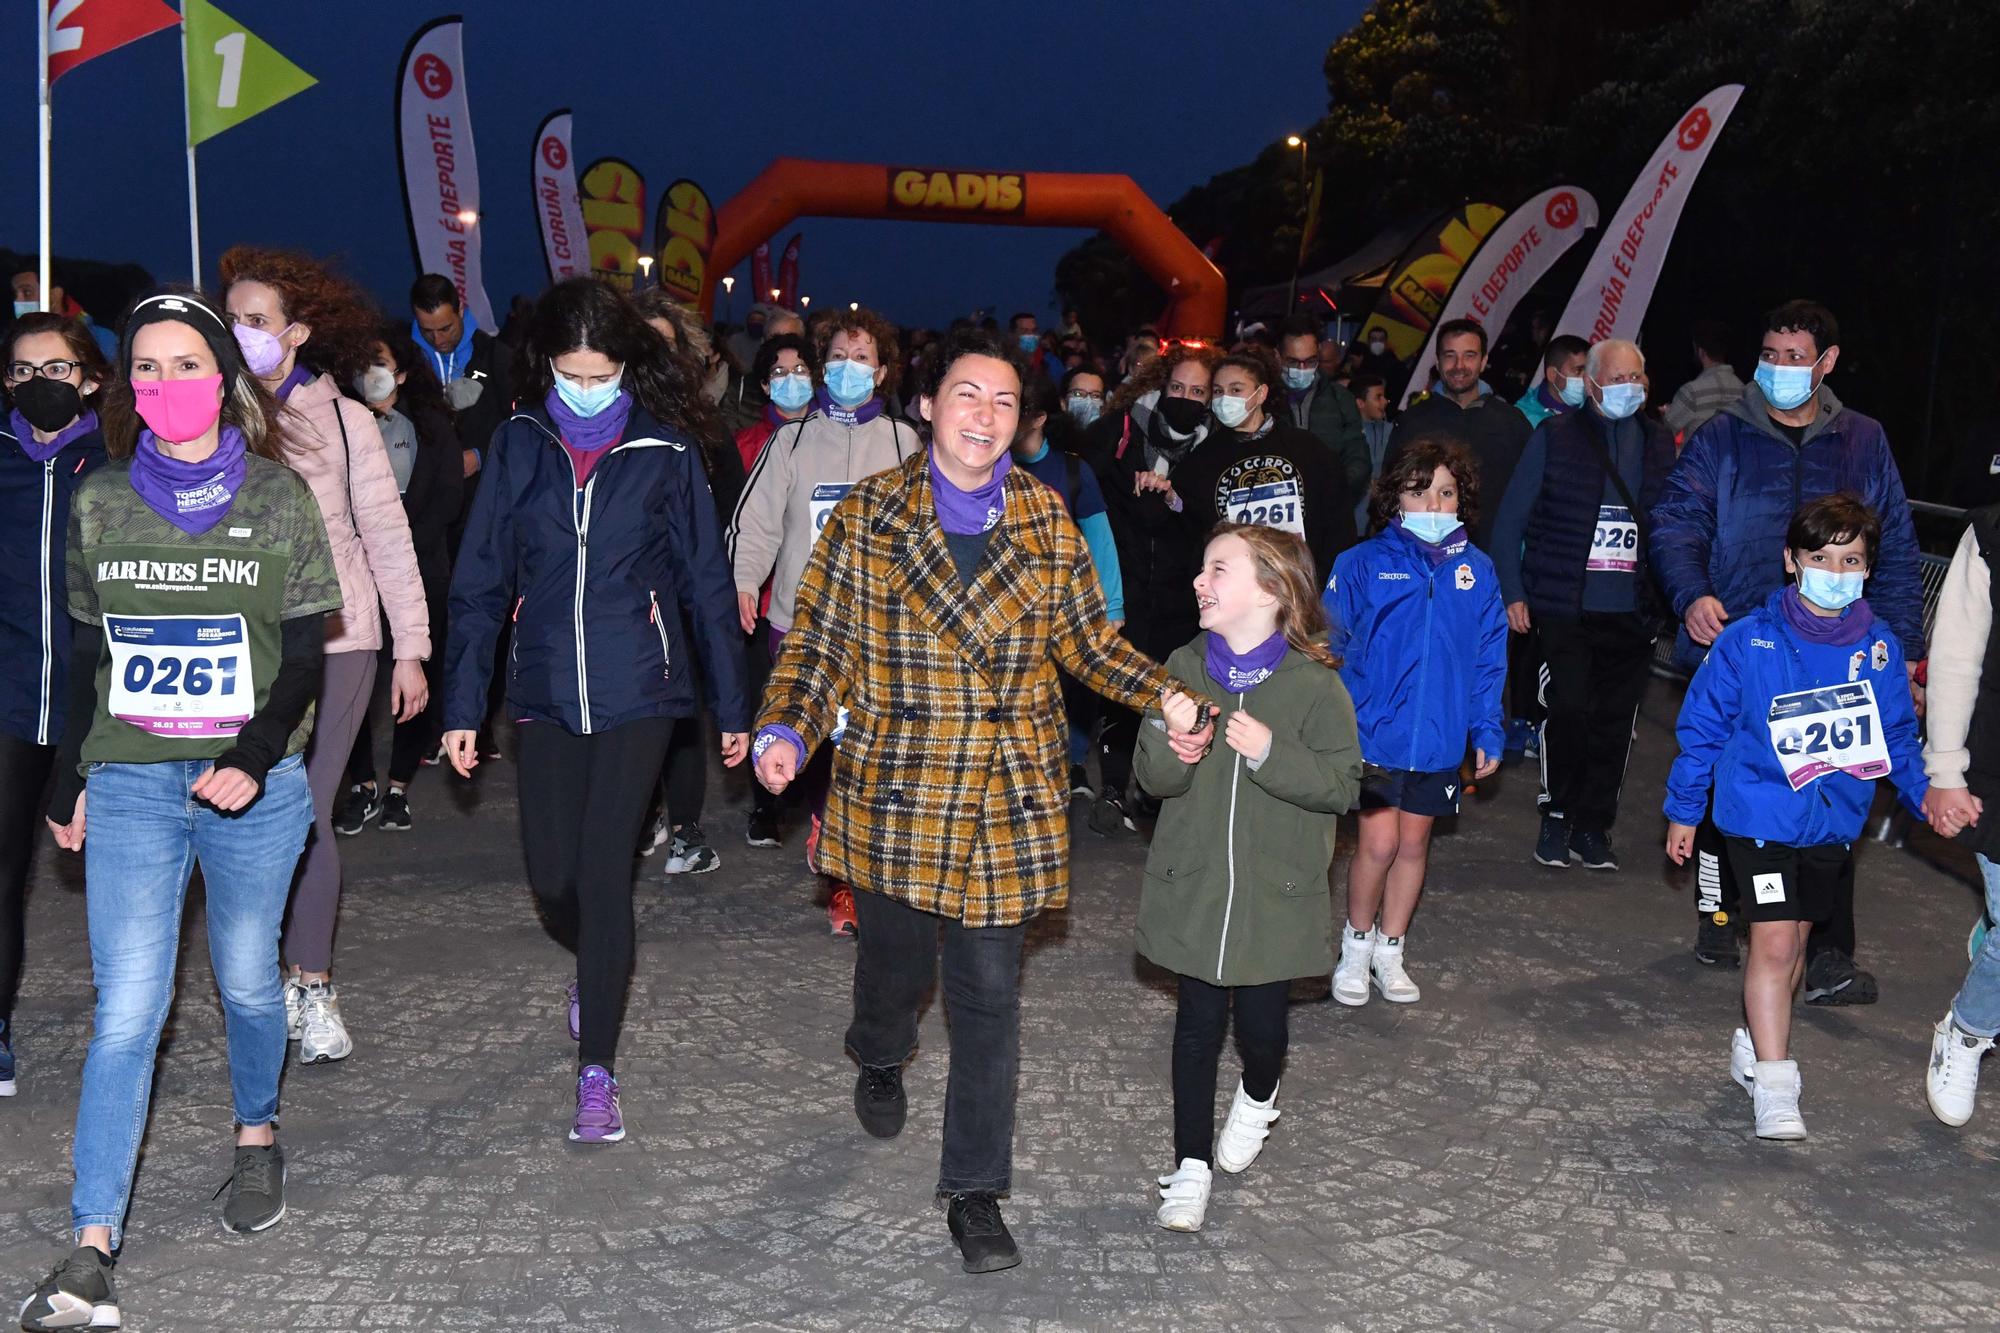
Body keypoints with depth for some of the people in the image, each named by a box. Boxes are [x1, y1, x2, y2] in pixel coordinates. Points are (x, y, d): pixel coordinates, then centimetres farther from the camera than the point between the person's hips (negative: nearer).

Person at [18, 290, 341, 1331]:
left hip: (253, 785, -1)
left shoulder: (278, 497, -1)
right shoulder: (99, 503, 5)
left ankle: (256, 1137, 40)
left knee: (247, 984, 12)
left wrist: (254, 760, -15)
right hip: (130, 785, 1)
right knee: (126, 1012, -5)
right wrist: (68, 783, 12)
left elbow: (304, 655, -2)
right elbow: (87, 657, 12)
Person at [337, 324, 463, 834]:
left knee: (417, 677, 0)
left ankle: (399, 786, 11)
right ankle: (362, 786, 8)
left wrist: (404, 548, -9)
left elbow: (447, 496, 0)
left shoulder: (431, 426, 7)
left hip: (419, 568, 0)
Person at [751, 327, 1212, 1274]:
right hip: (894, 790, 0)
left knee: (990, 993, 2)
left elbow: (1086, 638, 8)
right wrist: (784, 731, -15)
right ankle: (881, 1061, 54)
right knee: (894, 956, 19)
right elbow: (819, 642, 0)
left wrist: (1171, 701, -5)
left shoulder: (1045, 518, 2)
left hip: (1007, 798, 0)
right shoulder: (869, 515, -2)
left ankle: (976, 1190, 14)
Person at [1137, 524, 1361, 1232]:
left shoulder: (1315, 683, -10)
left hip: (1277, 892, -2)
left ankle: (1258, 1098, 43)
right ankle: (1191, 1164, 20)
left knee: (1260, 1021, 7)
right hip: (1194, 884, 2)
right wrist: (1171, 741, -24)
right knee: (1198, 1022, 7)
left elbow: (1342, 785, -11)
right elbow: (1155, 779, -2)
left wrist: (1270, 753, -24)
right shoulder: (1185, 667, -2)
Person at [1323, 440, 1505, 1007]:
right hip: (1374, 731, -3)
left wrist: (1487, 730, 2)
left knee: (1414, 843, 13)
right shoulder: (1363, 564, -7)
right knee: (1379, 842, -5)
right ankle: (1356, 945, 19)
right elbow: (1331, 648, -4)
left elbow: (1489, 658, 6)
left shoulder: (1476, 569, 1)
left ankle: (1390, 952, 30)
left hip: (1439, 737, 3)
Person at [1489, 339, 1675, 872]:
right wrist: (1513, 593, -3)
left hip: (1631, 613, 3)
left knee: (1615, 723, 5)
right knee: (1568, 709, -12)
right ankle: (1557, 814, 8)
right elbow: (1510, 520, 2)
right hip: (1564, 609, -3)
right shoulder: (1554, 436, 1)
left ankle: (1592, 827, 19)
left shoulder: (1660, 444, 11)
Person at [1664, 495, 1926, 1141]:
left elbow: (1897, 735, 11)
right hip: (1761, 816, -4)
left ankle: (1756, 1044, 37)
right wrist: (1684, 810, 0)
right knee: (1774, 943, -9)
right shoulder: (1748, 640, -12)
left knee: (1795, 942, 17)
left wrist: (1923, 792, -2)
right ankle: (1774, 1085, -3)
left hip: (1835, 822, 4)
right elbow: (1702, 725, -4)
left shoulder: (1880, 648, -3)